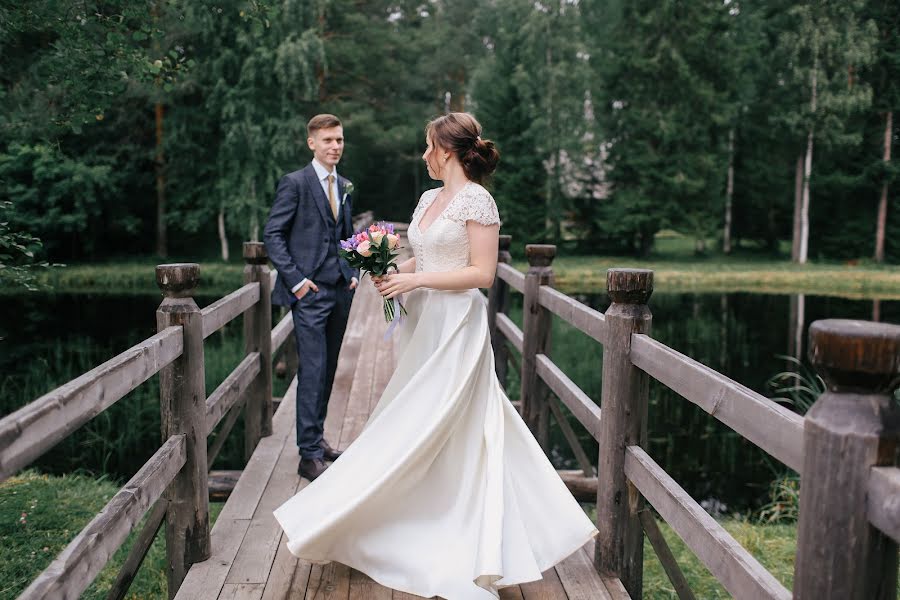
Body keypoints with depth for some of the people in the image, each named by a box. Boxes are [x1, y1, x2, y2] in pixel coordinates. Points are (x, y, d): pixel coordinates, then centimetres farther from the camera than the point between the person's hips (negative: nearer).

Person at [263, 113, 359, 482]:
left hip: (340, 290, 7)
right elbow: (273, 234, -8)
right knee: (312, 370, -9)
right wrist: (295, 279, -14)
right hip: (310, 291, -7)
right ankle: (309, 454, -4)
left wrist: (354, 273, 11)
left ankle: (316, 437, 23)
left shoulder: (344, 187, 16)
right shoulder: (295, 183, -5)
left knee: (328, 369, 11)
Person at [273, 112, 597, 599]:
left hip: (456, 327, -8)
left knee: (423, 431, -2)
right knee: (444, 437, 14)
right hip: (424, 322, 8)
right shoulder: (429, 198, 13)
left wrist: (416, 280, -18)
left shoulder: (477, 199, -11)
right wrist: (392, 270, 1)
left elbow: (483, 272, -16)